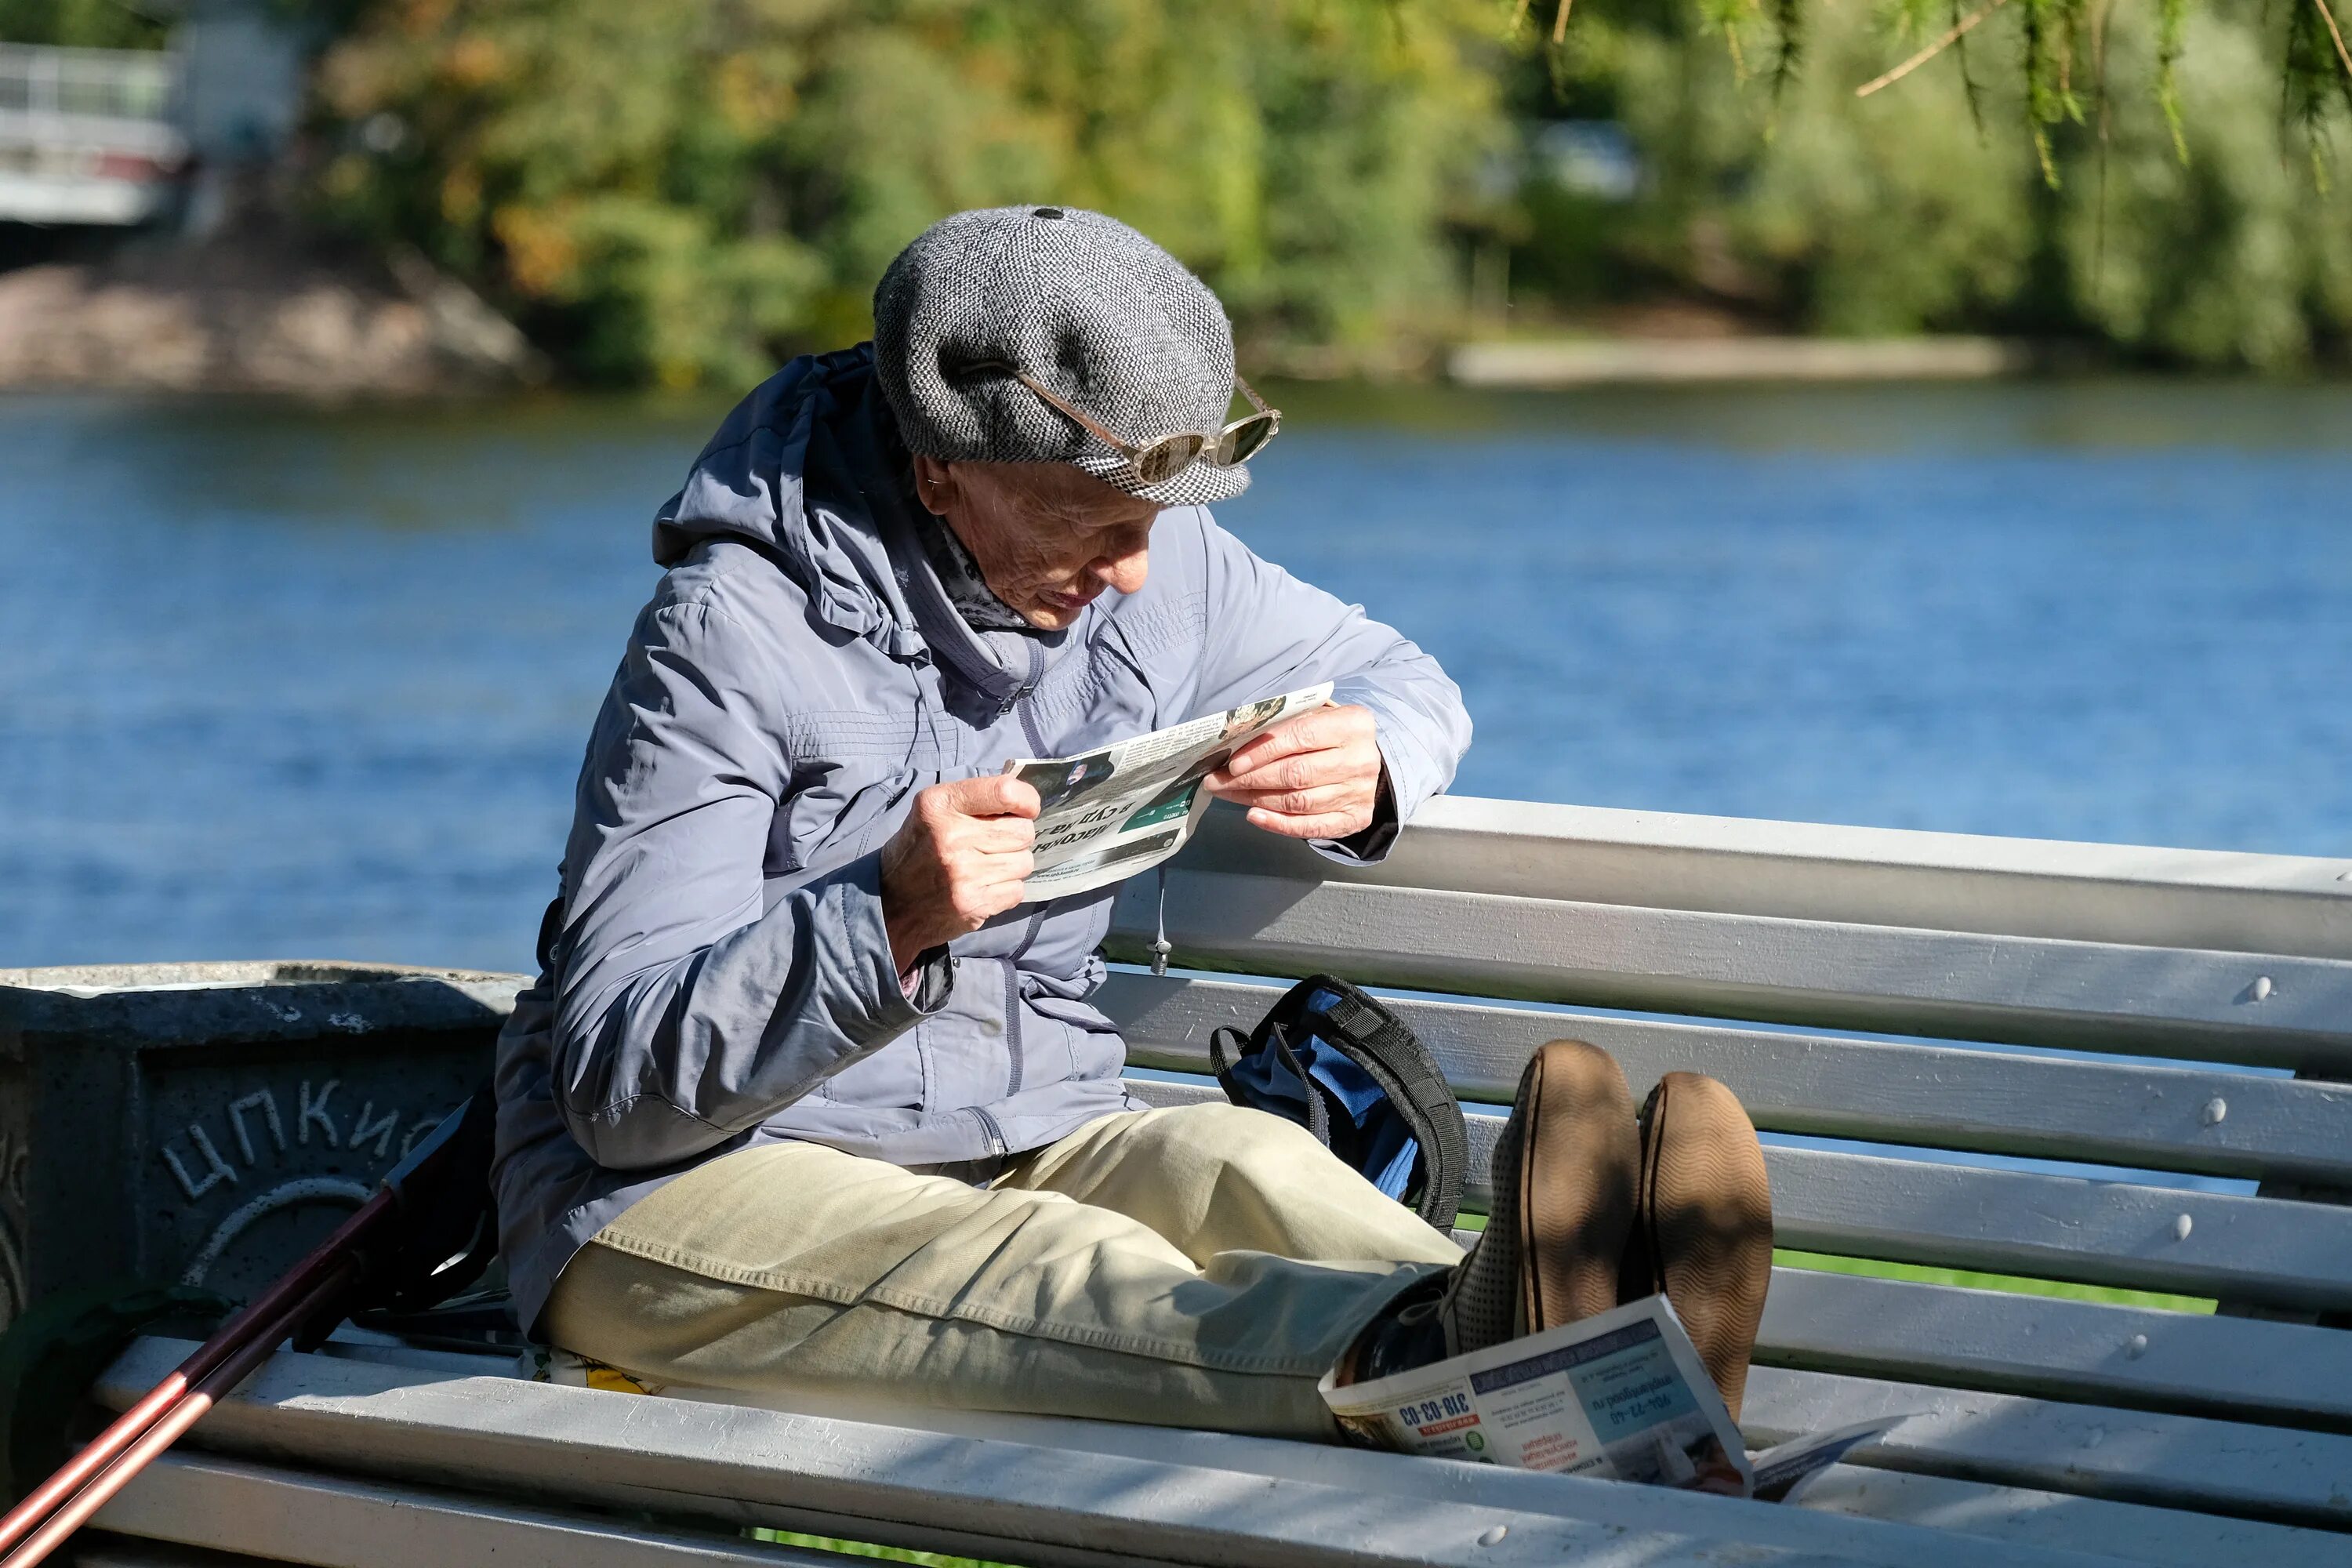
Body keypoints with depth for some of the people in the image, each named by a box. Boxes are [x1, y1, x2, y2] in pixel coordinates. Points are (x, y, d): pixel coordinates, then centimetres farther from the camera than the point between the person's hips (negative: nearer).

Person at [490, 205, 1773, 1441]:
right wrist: (888, 918, -38)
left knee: (1235, 1160, -29)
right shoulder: (736, 636, -17)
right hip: (684, 1187, -5)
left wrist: (1365, 771, -8)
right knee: (1085, 1275, -37)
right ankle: (1451, 1346, -66)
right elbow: (621, 1082, -20)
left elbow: (1402, 683, 20)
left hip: (1016, 1149, 6)